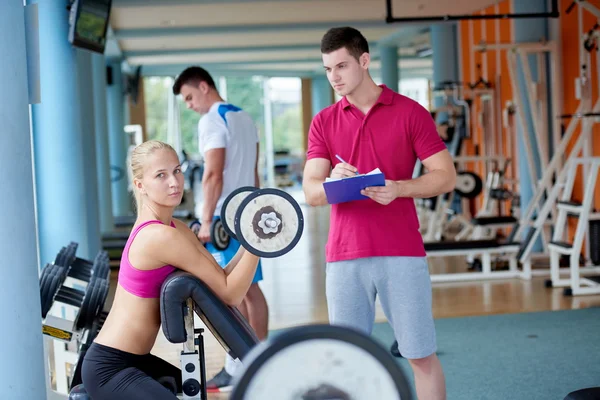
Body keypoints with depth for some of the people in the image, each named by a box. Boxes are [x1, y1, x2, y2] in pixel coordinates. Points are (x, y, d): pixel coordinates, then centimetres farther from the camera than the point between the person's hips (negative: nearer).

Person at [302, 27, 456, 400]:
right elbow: (311, 191, 2)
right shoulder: (324, 122, 9)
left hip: (402, 254, -2)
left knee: (422, 355, 3)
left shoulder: (409, 112, 1)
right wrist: (332, 182, -22)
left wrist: (398, 188, -20)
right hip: (344, 257, 2)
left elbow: (446, 175, -2)